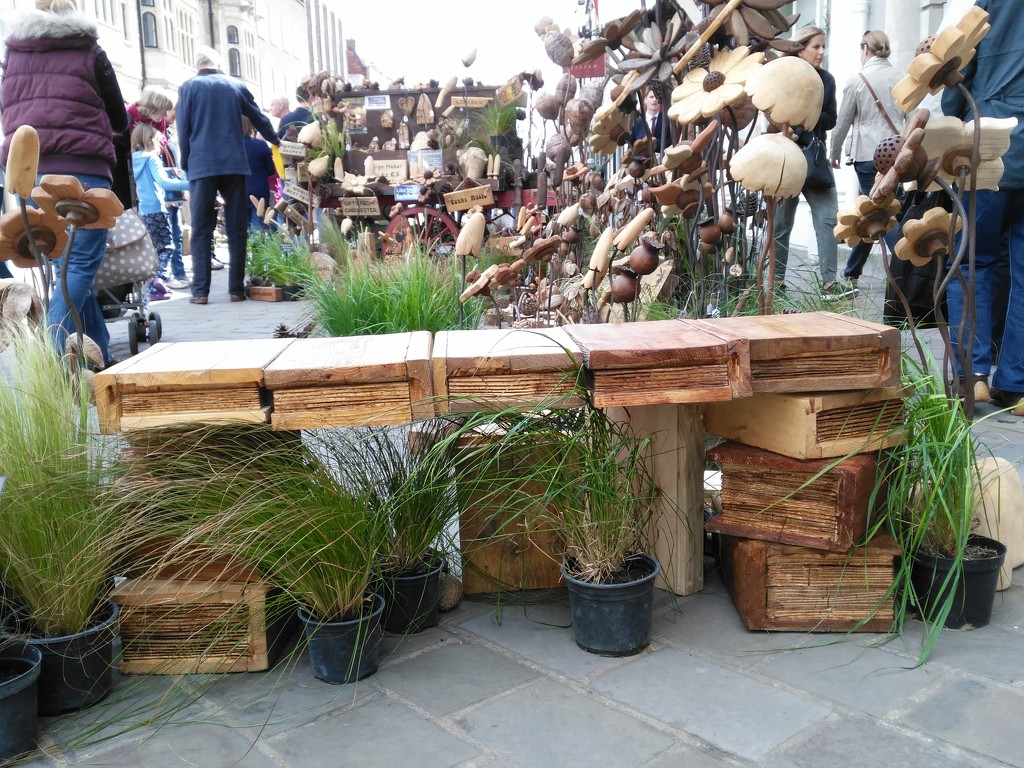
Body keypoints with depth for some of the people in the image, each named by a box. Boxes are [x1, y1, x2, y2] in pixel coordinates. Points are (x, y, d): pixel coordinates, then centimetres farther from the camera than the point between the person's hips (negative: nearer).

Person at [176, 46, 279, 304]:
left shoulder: (188, 88, 5)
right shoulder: (236, 87, 12)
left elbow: (183, 130, 2)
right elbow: (260, 120, 21)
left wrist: (186, 164, 13)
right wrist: (277, 142, 39)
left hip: (202, 166, -2)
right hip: (234, 164, 2)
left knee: (201, 230, 1)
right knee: (237, 229, 5)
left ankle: (200, 290, -4)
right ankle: (237, 289, 3)